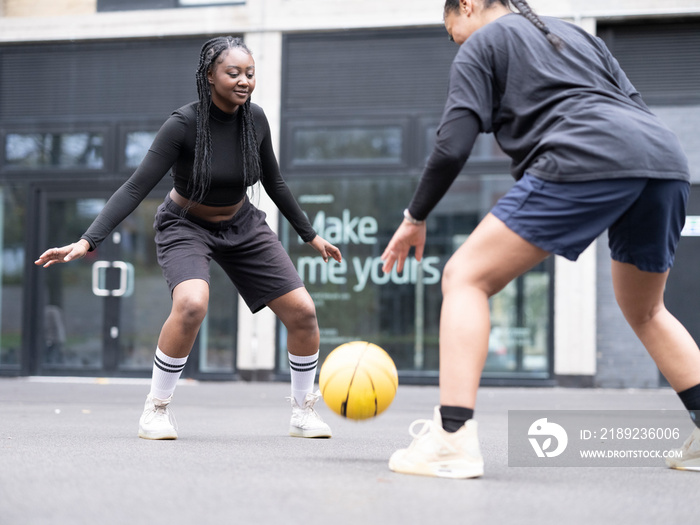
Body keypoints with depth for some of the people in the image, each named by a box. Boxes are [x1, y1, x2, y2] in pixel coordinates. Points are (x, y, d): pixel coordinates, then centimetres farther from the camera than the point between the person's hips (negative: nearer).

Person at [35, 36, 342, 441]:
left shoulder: (255, 119, -11)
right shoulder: (183, 125, -25)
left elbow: (274, 182, 5)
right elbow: (136, 187, -28)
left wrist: (310, 234, 12)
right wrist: (88, 241, -38)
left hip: (242, 225, 5)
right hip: (186, 226, -4)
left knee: (303, 311, -6)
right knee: (192, 304, -34)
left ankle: (304, 411, 15)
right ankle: (157, 408, -13)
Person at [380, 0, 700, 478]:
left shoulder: (481, 44, 15)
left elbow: (453, 147, 4)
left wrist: (415, 218, 15)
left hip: (585, 161, -7)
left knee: (466, 277, -1)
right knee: (644, 312, 27)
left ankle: (452, 438, -15)